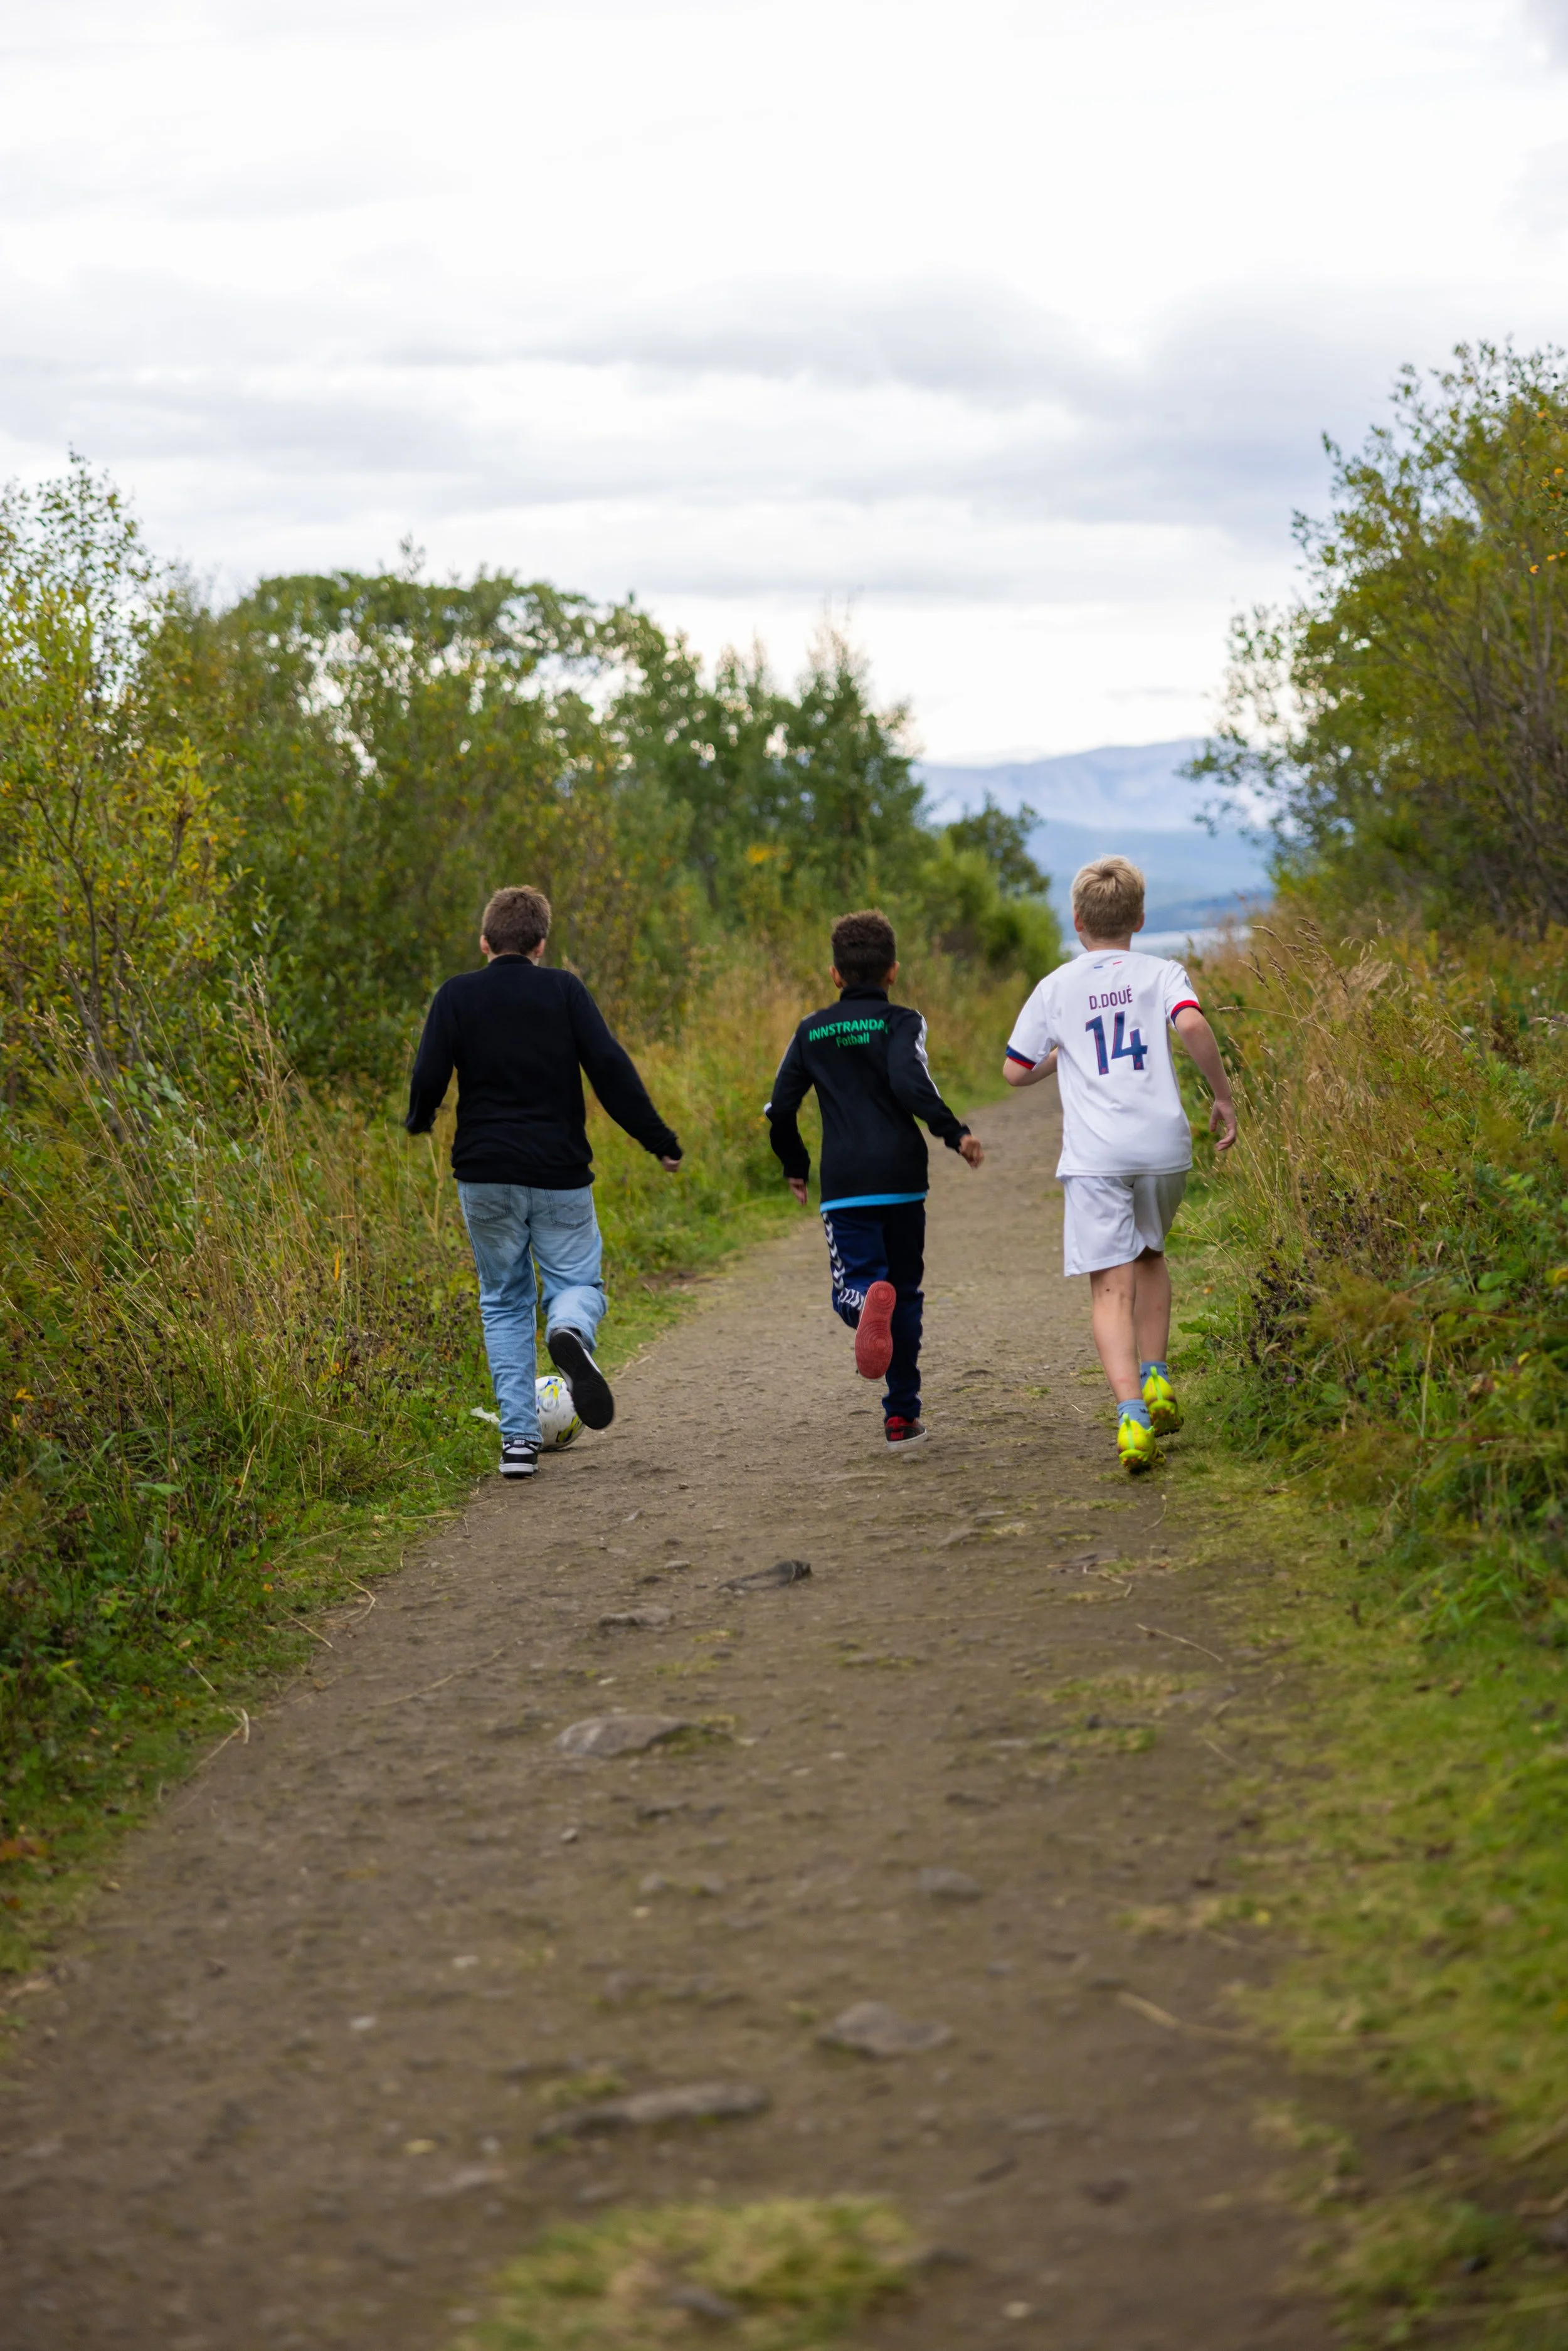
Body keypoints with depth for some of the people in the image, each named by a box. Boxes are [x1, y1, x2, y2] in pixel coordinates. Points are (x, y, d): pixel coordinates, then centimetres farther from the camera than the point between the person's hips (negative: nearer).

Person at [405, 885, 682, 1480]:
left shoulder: (457, 996, 0)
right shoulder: (564, 991, 0)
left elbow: (428, 1078, -5)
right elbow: (609, 1067, -6)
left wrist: (419, 1122, 17)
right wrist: (658, 1139, -1)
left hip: (485, 1175, 1)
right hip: (559, 1172, -1)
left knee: (504, 1303, 13)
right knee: (578, 1281, 11)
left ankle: (518, 1437, 4)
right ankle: (570, 1333, -28)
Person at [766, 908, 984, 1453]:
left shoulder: (812, 1031, 10)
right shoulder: (902, 1022, 1)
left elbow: (780, 1108, 9)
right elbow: (910, 1084, -18)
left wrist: (795, 1166, 23)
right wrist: (955, 1133, -15)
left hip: (844, 1187, 1)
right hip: (902, 1178, 0)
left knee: (852, 1286, -3)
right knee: (905, 1292, 12)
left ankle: (867, 1301, -43)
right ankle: (902, 1417, 12)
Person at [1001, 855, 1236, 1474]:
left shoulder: (1056, 987, 10)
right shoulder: (1161, 974, 7)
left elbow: (1016, 1071, 16)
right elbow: (1192, 1026, -14)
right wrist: (1223, 1096, -4)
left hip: (1094, 1155, -1)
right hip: (1163, 1144, 1)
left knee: (1111, 1287, -6)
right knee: (1150, 1254, 27)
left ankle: (1131, 1411, -23)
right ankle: (1154, 1378, 21)